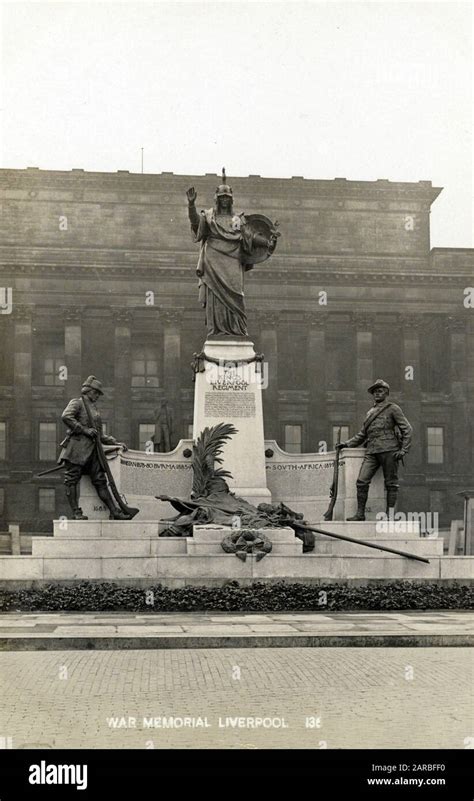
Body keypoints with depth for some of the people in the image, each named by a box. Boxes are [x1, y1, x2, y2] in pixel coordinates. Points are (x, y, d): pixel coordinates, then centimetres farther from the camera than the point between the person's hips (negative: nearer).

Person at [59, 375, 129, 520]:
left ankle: (114, 512, 1)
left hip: (92, 448, 7)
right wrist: (84, 430, -16)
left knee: (100, 480, 3)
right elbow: (66, 417, -18)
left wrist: (116, 443, 20)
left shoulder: (94, 408, 25)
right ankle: (76, 512, -3)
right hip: (77, 446, -7)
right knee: (72, 478, -5)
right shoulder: (77, 402, 3)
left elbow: (100, 435, 29)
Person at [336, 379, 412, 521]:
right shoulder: (370, 412, 23)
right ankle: (360, 513, -4)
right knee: (362, 481, -7)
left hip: (389, 450, -5)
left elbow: (407, 429, 1)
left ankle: (390, 513, 3)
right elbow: (362, 435, 30)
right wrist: (347, 444, 19)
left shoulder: (393, 408, 6)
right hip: (371, 451, 5)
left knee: (391, 483, -1)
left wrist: (403, 449, -8)